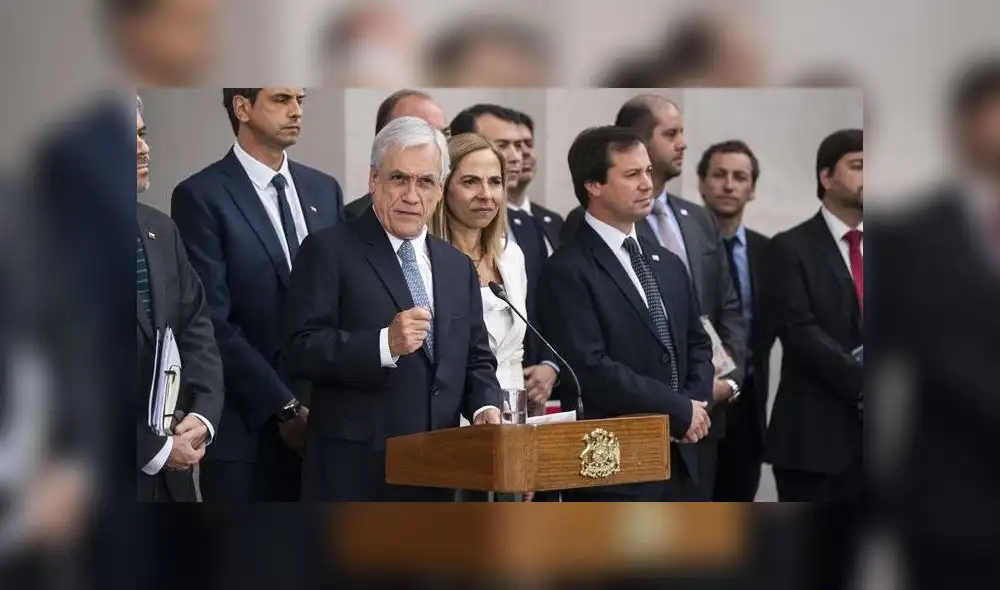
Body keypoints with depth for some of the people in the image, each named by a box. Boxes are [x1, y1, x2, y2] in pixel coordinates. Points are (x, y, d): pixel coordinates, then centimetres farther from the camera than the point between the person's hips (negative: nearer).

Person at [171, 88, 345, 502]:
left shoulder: (324, 190, 14)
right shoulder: (202, 196, -5)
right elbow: (213, 322, -11)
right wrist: (285, 409, -12)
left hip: (322, 420, 5)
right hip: (247, 428, -5)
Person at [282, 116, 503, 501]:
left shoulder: (459, 267, 17)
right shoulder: (329, 252, -2)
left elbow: (476, 359, 20)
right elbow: (300, 349, -11)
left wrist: (485, 407, -1)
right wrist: (384, 344, -23)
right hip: (354, 470, -6)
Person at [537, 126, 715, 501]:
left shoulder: (668, 265, 17)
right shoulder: (568, 272, -10)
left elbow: (697, 344, 20)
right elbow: (590, 367, -18)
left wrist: (697, 403, -2)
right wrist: (679, 411, -13)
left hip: (679, 463, 8)